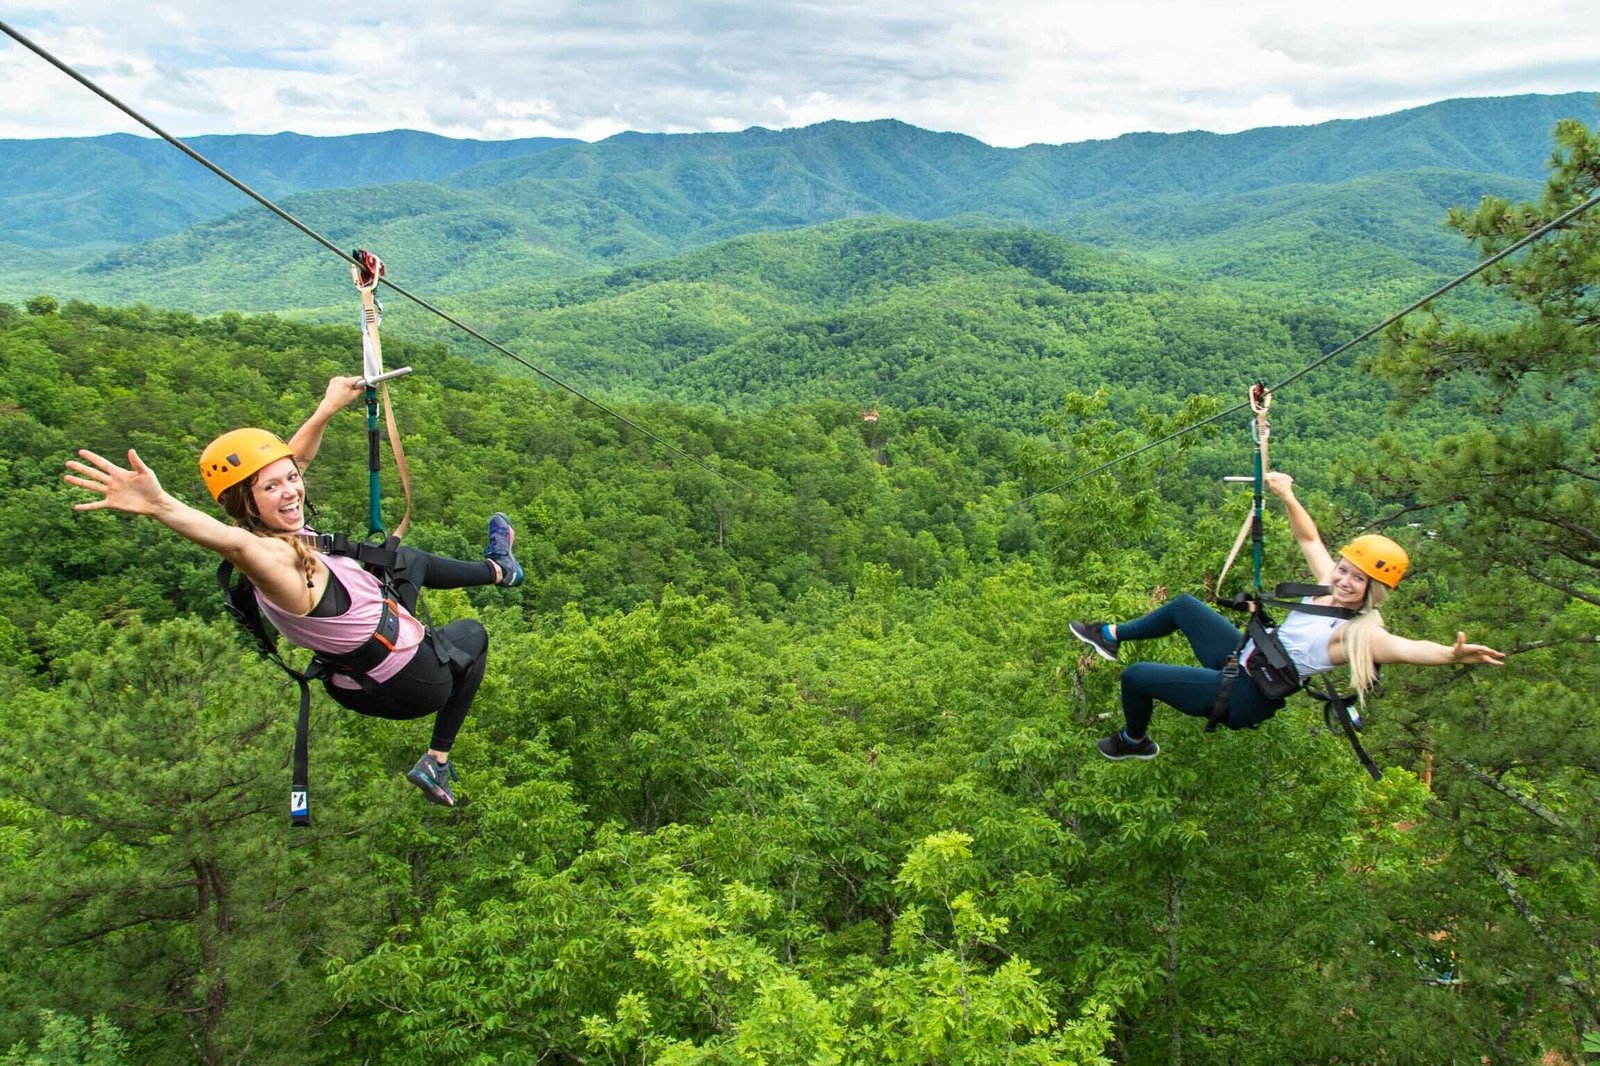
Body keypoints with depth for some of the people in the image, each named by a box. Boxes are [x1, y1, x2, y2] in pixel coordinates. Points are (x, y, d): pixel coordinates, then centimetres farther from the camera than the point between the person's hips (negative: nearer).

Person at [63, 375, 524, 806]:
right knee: (472, 633, 23)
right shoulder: (275, 561, -36)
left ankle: (497, 568, 58)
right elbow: (233, 541, -60)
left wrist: (328, 408, 5)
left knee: (409, 559, 27)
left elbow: (292, 458, 6)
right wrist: (159, 505, -76)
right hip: (412, 683, -8)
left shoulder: (281, 534, -11)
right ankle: (436, 763, 31)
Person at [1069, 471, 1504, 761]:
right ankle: (1112, 636, 46)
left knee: (1135, 676, -5)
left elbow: (1409, 648, -49)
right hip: (1245, 656, 8)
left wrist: (1453, 653, -67)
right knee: (1183, 606, 22)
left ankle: (1134, 742, 27)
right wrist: (1288, 498, 2)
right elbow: (1309, 539, 10)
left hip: (1242, 696, -8)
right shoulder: (1330, 588, -6)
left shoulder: (1360, 633, -28)